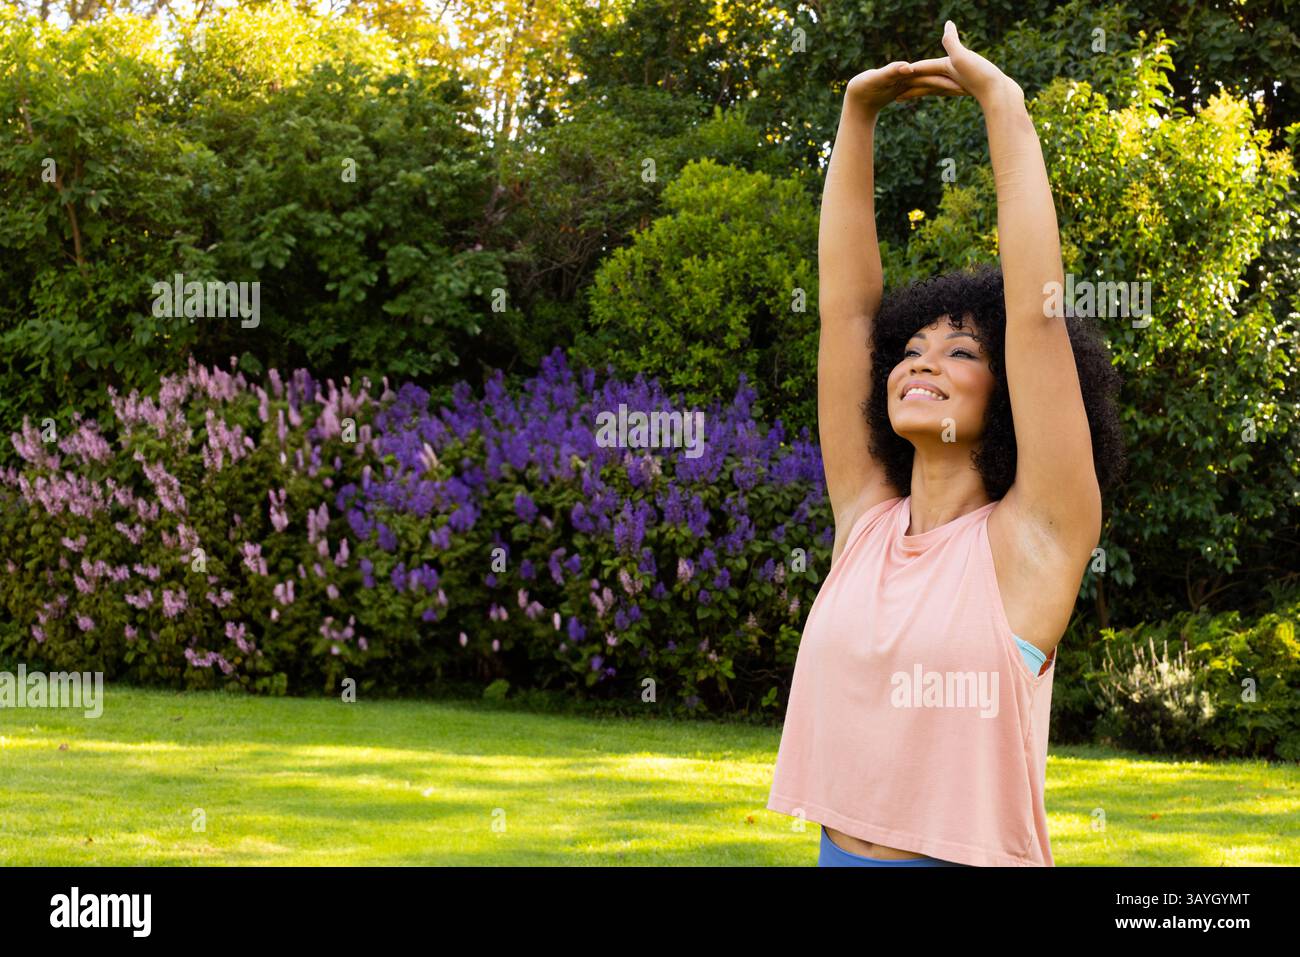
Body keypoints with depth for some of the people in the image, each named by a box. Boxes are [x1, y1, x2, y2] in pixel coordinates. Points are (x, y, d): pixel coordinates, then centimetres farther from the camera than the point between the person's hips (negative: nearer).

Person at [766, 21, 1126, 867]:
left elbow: (1037, 310, -12)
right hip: (840, 852, 5)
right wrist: (857, 116, 2)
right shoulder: (865, 518, 7)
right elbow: (846, 301, 6)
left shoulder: (1031, 540, -6)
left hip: (976, 853, -5)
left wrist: (1004, 106, -9)